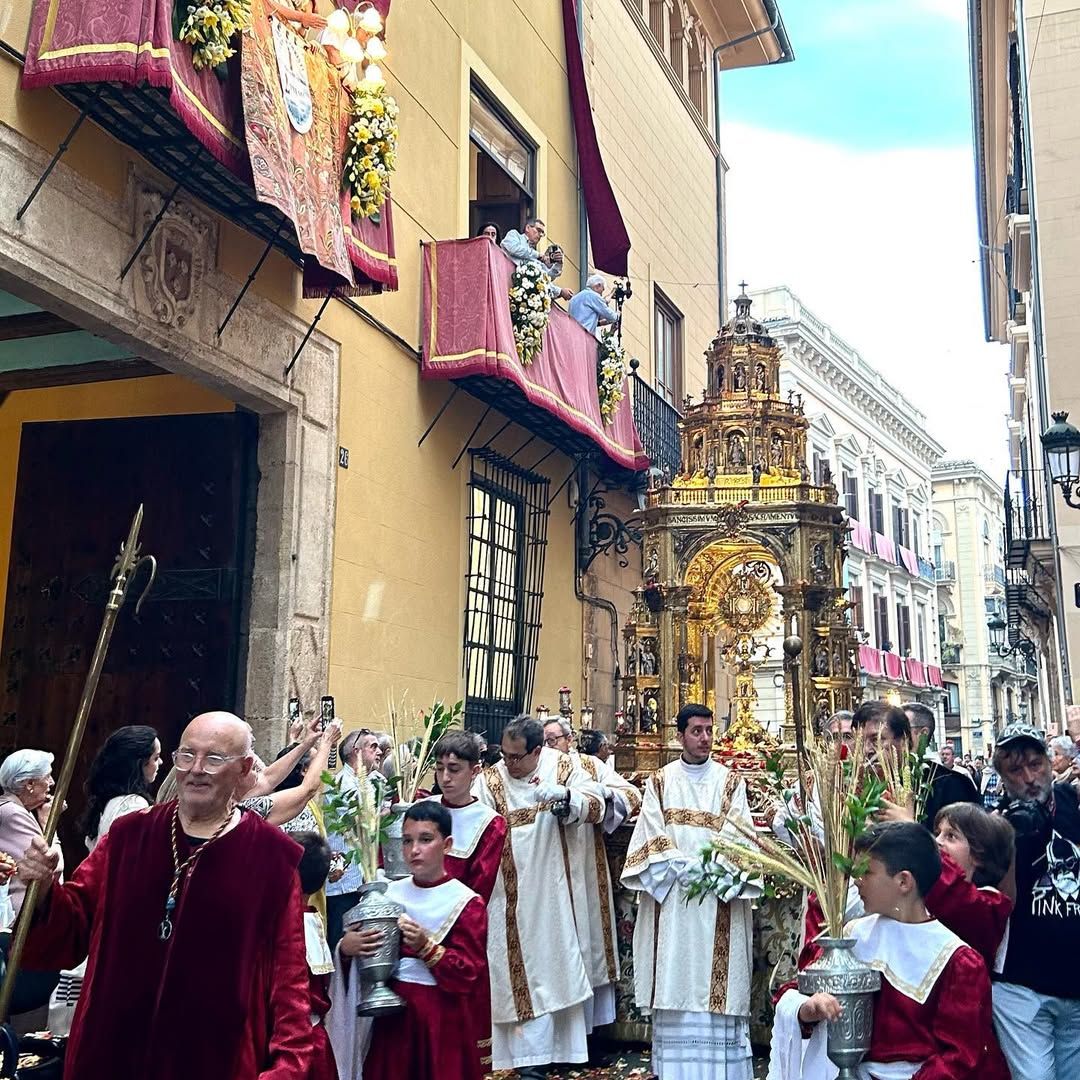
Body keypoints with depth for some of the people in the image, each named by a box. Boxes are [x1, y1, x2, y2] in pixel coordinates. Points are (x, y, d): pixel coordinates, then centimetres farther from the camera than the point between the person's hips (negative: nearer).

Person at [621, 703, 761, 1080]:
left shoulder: (731, 782, 8)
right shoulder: (660, 781, 8)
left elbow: (738, 836, -1)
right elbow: (653, 836, 0)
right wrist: (683, 869, -13)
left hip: (718, 901, 0)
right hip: (671, 898, 0)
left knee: (717, 982, -1)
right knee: (675, 980, 1)